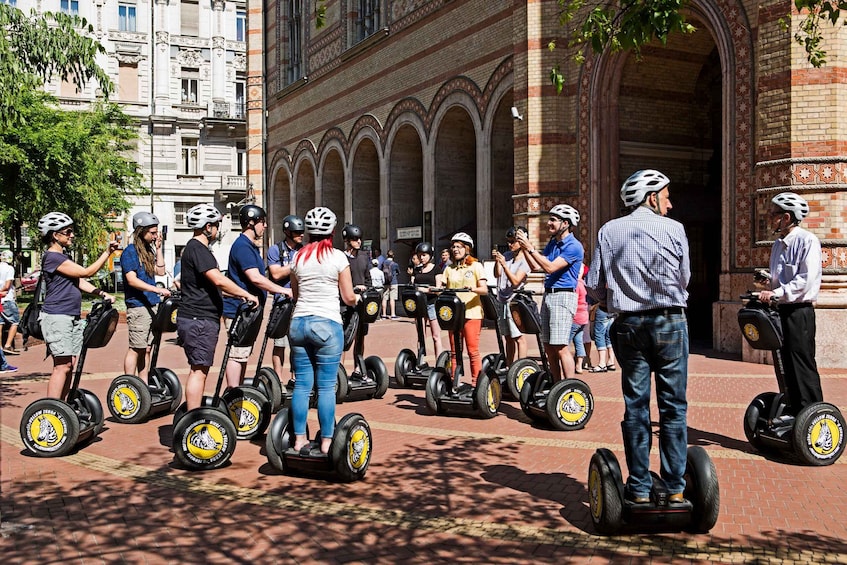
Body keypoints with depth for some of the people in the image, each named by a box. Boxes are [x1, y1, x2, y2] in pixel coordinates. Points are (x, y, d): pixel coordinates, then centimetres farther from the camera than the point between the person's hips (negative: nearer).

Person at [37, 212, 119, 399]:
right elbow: (86, 272, -16)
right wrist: (107, 252, -16)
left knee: (69, 364, 9)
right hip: (56, 318, -10)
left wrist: (102, 294, 5)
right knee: (62, 366, -11)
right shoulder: (52, 257, -12)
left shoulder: (63, 257, 20)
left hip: (71, 317, 10)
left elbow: (79, 281, 17)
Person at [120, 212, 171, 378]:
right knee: (136, 349, -5)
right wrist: (157, 289, -27)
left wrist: (158, 248, 6)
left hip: (152, 305, 8)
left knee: (147, 348, 11)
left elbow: (160, 271, 12)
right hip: (138, 307, -8)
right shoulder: (130, 252, -10)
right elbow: (132, 280, -19)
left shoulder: (148, 250, 15)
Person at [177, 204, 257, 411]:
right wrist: (246, 295, -14)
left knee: (199, 369, 14)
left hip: (202, 319, 11)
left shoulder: (197, 248, 20)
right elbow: (218, 280, -23)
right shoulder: (197, 249, -13)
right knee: (199, 370, -8)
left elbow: (212, 285, 25)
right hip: (198, 320, -11)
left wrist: (239, 294, 20)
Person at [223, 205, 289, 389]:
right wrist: (283, 290, -20)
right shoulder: (242, 246, -16)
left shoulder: (250, 246, 17)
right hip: (239, 310, -11)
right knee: (237, 353, -7)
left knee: (243, 353, 16)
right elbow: (255, 278, -24)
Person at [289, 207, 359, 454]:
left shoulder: (298, 256, 7)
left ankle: (299, 439, 15)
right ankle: (326, 442, 5)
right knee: (326, 386, 0)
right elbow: (348, 298, -1)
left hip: (299, 322, 4)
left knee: (302, 384, 9)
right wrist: (357, 297, 20)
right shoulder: (338, 257, -5)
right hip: (327, 324, -4)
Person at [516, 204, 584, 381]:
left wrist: (530, 248, -19)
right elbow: (536, 266, 13)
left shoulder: (573, 246, -10)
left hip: (563, 296, -9)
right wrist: (524, 247, 3)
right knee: (548, 347, 10)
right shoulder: (553, 243, 17)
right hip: (548, 295, 9)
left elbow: (550, 267, -19)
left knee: (560, 347, -11)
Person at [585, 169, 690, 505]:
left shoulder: (608, 231, 3)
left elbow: (594, 285, 1)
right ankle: (675, 488, 9)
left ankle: (639, 489, 11)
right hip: (670, 324, -2)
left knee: (635, 406, 8)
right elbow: (684, 279, 6)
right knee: (674, 406, 5)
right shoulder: (673, 229, -2)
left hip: (629, 325, 2)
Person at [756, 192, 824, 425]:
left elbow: (806, 279, -20)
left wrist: (776, 293, -24)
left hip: (800, 310, -8)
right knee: (787, 363, 12)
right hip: (782, 309, 8)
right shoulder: (779, 244, 14)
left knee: (803, 364, -6)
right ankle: (795, 409, 21)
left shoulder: (807, 240, -11)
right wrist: (767, 285, 2)